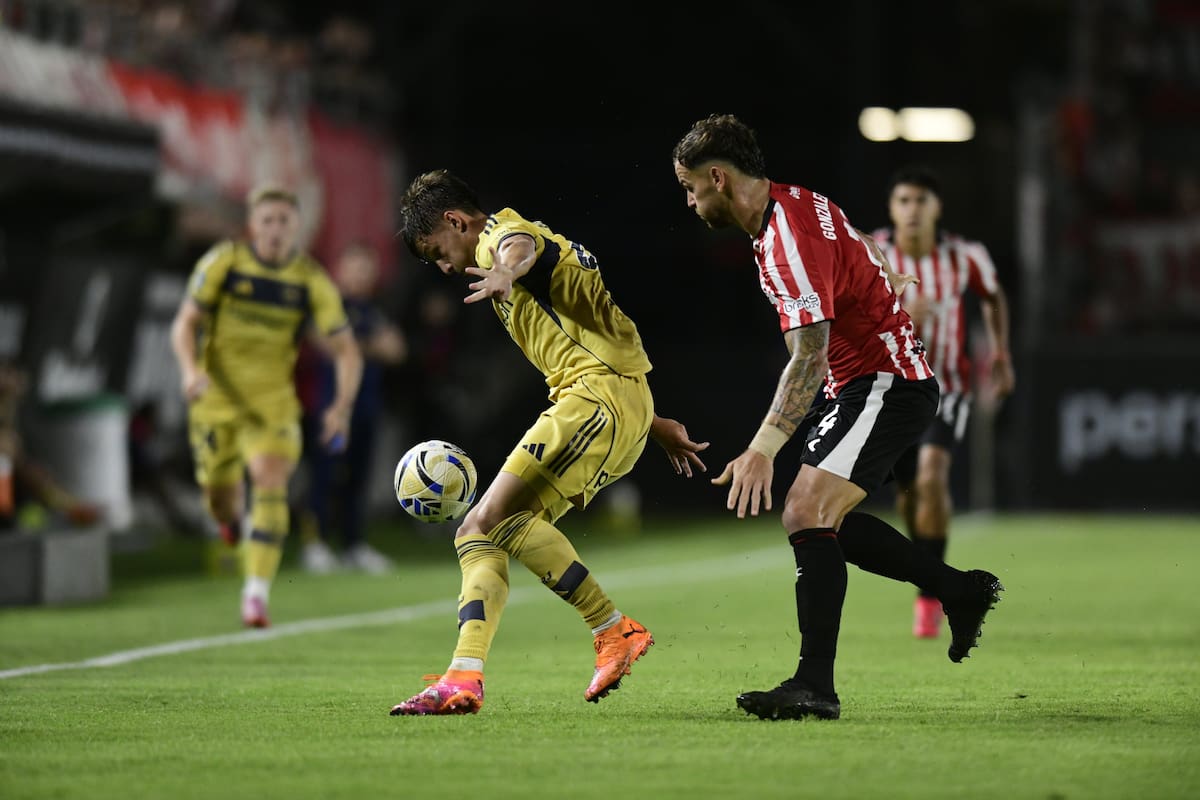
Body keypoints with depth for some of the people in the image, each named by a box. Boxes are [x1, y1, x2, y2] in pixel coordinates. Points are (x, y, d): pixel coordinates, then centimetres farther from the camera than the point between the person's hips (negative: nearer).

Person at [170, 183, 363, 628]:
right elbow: (185, 323, -4)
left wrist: (342, 406, -18)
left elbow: (345, 349, -3)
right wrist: (190, 369, -24)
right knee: (220, 498, 5)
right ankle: (232, 518, 46)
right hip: (217, 394, 0)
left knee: (271, 483, -20)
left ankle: (256, 595, -19)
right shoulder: (223, 262, -7)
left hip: (273, 399, 0)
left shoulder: (312, 281, -6)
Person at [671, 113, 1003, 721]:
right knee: (825, 520, 17)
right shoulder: (790, 205, 6)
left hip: (883, 385, -11)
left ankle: (815, 685, -25)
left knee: (806, 513, -21)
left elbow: (810, 359, -31)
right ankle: (959, 590, 28)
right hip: (864, 380, 11)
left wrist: (762, 450, -35)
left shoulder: (789, 238, -25)